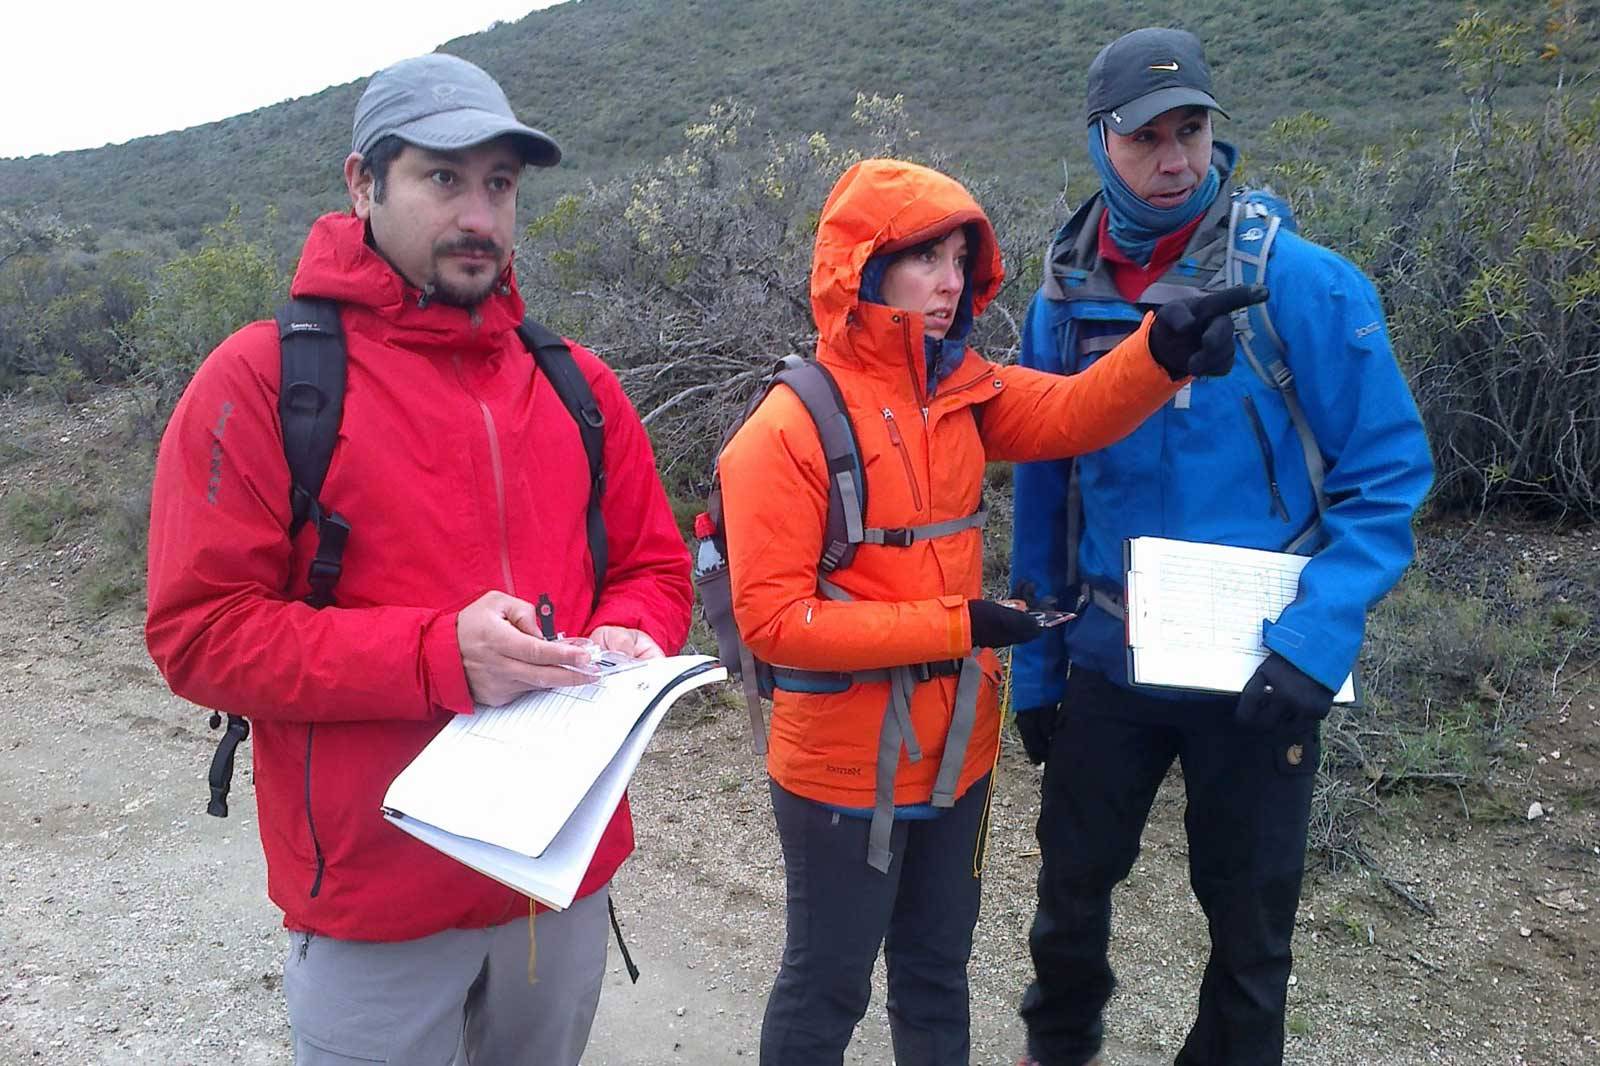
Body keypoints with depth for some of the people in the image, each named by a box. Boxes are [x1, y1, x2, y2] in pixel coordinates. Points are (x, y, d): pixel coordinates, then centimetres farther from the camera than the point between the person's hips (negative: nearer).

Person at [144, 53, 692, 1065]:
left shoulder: (577, 382, 5)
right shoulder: (262, 378, -9)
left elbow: (655, 568, 11)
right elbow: (199, 630, -14)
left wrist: (626, 638, -12)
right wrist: (437, 656, -25)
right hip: (377, 898, -4)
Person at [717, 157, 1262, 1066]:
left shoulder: (964, 391, 1)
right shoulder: (791, 427, -19)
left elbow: (1074, 414, -13)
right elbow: (772, 618, -22)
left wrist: (1163, 353, -32)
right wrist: (952, 627, -22)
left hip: (955, 750, 6)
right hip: (844, 765, -6)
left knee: (938, 973, 24)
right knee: (828, 987, 14)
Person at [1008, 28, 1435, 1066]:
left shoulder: (1302, 281, -12)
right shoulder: (1064, 300, 0)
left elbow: (1389, 471, -10)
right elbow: (1044, 496, 6)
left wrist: (1316, 642, -21)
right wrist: (1034, 662, 8)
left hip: (1259, 669, -3)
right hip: (1108, 660, 4)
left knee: (1250, 913, 14)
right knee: (1073, 878, 19)